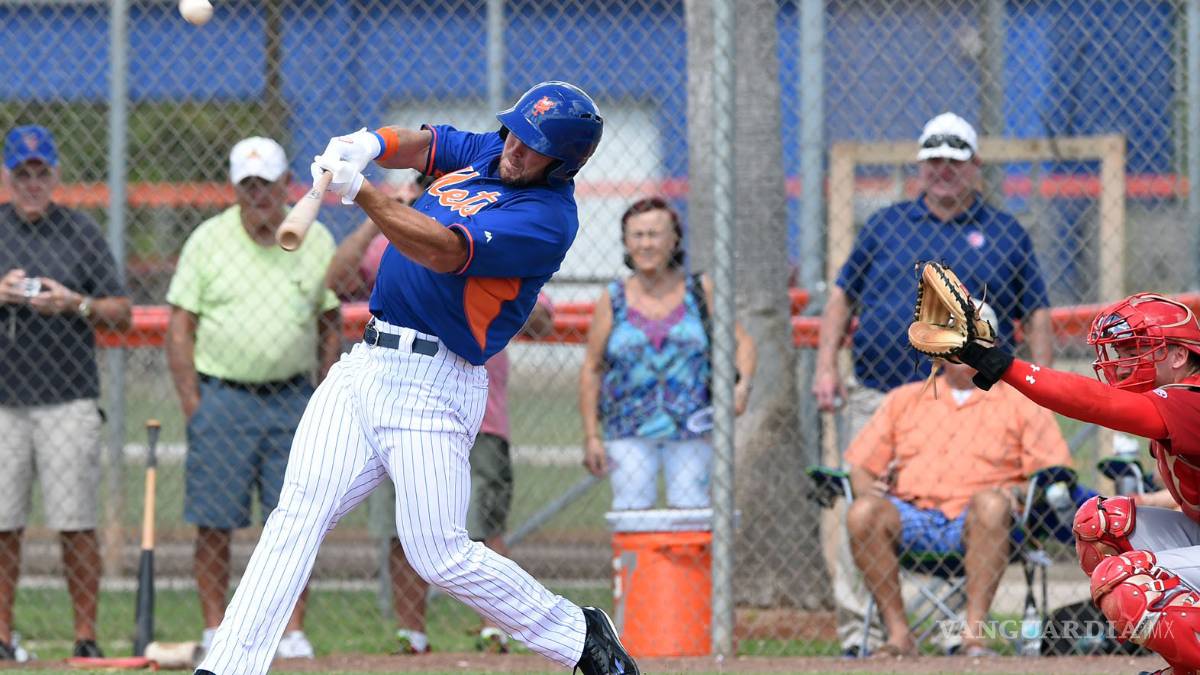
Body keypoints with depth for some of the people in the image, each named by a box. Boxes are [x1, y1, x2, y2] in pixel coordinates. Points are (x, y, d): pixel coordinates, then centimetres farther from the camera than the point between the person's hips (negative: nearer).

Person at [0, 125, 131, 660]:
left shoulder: (81, 232, 8)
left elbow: (122, 314, 6)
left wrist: (75, 304, -11)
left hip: (68, 400, -1)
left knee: (76, 526, -4)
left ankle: (86, 637, 0)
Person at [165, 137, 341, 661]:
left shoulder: (316, 241, 6)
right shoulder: (208, 240, 0)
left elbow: (331, 323, 12)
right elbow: (180, 326, 0)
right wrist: (192, 406, -7)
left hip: (293, 399, 2)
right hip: (221, 396, -2)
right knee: (214, 523, -2)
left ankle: (293, 632, 5)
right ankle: (215, 632, 3)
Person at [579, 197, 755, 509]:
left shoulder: (700, 291, 4)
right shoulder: (613, 300, 3)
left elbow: (742, 342, 8)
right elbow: (591, 369, 5)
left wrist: (742, 386, -12)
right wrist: (591, 437, 0)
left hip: (691, 427, 0)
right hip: (629, 433, 0)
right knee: (632, 512, -7)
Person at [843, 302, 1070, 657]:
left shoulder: (1020, 403, 15)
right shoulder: (904, 399, 24)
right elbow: (859, 464, 19)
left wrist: (1020, 492, -14)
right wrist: (866, 486, -5)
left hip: (976, 523, -2)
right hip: (912, 517, 2)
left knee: (991, 504, -38)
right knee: (863, 512, -30)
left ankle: (974, 632, -37)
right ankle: (898, 633, -26)